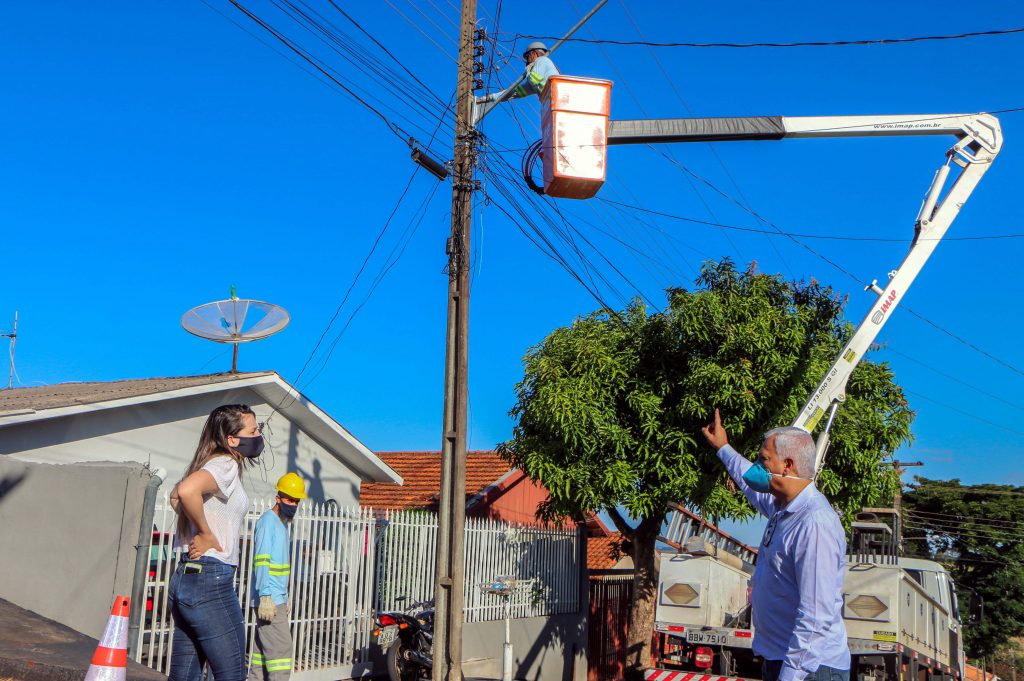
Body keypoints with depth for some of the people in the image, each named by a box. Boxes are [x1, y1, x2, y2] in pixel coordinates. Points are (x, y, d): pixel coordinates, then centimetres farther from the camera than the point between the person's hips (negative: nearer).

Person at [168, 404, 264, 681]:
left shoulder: (215, 463, 16)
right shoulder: (226, 465, -12)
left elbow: (176, 495, 32)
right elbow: (187, 491, -33)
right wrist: (207, 534, -18)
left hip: (185, 576, 10)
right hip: (211, 578, -10)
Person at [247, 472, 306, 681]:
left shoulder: (282, 523, 18)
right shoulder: (268, 521, -10)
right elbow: (262, 561, -18)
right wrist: (266, 597, -24)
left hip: (277, 599, 9)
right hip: (269, 599, -9)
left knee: (263, 650, 10)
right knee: (281, 648, -11)